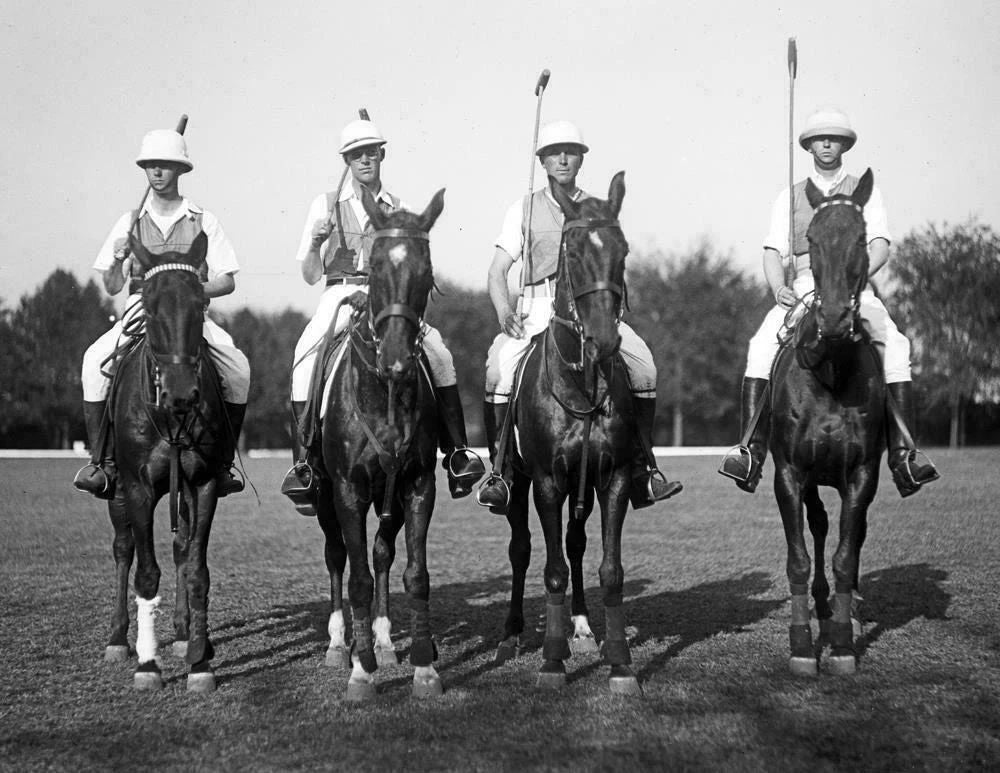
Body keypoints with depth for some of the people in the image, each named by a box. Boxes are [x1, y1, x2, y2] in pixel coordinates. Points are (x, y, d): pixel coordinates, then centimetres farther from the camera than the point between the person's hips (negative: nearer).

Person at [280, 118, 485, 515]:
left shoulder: (397, 209, 12)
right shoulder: (326, 206, 9)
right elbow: (310, 274, 7)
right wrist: (315, 242, -12)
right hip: (340, 297, -1)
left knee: (439, 354, -21)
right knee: (305, 362, -29)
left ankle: (457, 453, -13)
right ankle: (303, 462, -25)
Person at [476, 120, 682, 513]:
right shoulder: (524, 209, 10)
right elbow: (497, 271, 5)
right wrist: (504, 311, -15)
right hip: (537, 308, -1)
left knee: (643, 362, -22)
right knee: (500, 364, -29)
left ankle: (642, 466, -12)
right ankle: (500, 468, -16)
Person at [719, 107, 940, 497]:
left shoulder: (866, 192, 14)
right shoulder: (789, 197, 17)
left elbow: (879, 245, 2)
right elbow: (773, 251, 8)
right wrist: (778, 288, -13)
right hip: (804, 286, 1)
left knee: (895, 346, -29)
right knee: (762, 346, -27)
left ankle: (903, 452, -32)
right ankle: (751, 449, -30)